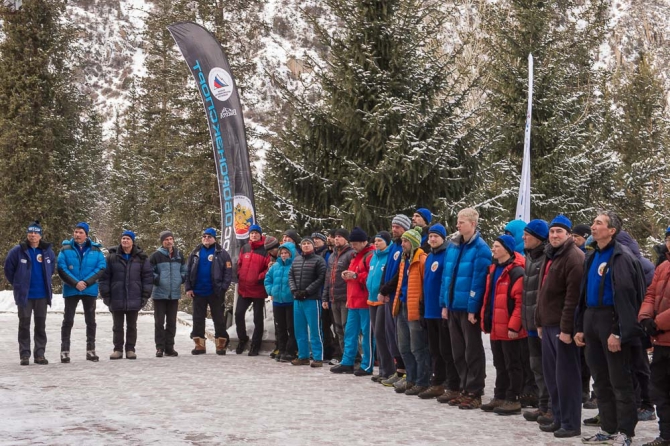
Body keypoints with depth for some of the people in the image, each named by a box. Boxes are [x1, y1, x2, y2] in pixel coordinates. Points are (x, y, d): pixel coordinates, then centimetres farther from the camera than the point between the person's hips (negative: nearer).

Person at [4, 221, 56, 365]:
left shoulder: (48, 251, 0)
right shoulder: (18, 251, -8)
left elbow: (52, 268, 17)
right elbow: (8, 269, 1)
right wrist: (18, 284, 7)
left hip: (42, 295, 2)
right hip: (24, 295, -2)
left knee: (41, 325, 8)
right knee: (24, 325, 3)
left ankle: (40, 354, 14)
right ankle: (24, 354, 8)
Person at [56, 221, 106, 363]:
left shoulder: (96, 249, 2)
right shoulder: (66, 249, -1)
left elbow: (101, 268, -4)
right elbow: (61, 269, -7)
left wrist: (86, 282, -16)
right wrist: (75, 283, -18)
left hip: (90, 290, 1)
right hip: (71, 290, -1)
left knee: (91, 321, 8)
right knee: (68, 321, 1)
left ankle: (91, 350, 17)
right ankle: (65, 351, 5)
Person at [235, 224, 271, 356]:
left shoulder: (265, 250, -7)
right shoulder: (244, 248, 8)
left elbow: (269, 268, -11)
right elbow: (239, 264, 16)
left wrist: (260, 277, -18)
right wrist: (240, 277, 4)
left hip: (258, 289, -4)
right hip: (243, 288, 4)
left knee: (258, 318, 5)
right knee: (238, 314, 3)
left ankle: (255, 345, 14)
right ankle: (242, 338, 24)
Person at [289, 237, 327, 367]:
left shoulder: (318, 260, -3)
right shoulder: (296, 260, 16)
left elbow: (321, 278, -11)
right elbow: (291, 276, 13)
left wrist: (306, 291, -15)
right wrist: (294, 290, -4)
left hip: (312, 299, -6)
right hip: (297, 299, 6)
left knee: (314, 330, -6)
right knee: (299, 329, 10)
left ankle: (318, 358, -3)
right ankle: (303, 356, 18)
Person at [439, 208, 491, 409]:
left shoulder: (480, 248, -11)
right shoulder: (453, 246, 12)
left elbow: (478, 280, -16)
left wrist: (473, 308, -18)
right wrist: (445, 303, 10)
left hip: (469, 308, -7)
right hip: (453, 307, 7)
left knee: (473, 351, 2)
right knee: (458, 352, 13)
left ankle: (474, 394, 8)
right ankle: (465, 389, 23)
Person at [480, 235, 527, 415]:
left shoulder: (516, 271, -15)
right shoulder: (494, 269, 14)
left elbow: (520, 302, -19)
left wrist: (514, 326, -21)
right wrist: (486, 320, 16)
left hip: (509, 329, -9)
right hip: (495, 327, 9)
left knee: (512, 365, 1)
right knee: (500, 365, 16)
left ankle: (513, 400, 8)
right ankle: (500, 397, 24)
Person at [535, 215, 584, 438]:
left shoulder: (574, 258, -12)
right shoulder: (550, 256, 17)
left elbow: (573, 296, -19)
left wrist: (567, 328, -22)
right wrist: (539, 322, 19)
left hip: (563, 326, -9)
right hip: (548, 324, 9)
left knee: (566, 375, -5)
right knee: (550, 373, 12)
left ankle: (571, 424, 2)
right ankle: (559, 418, 21)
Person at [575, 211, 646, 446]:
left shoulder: (621, 257, -12)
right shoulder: (593, 257, 15)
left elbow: (625, 296, -18)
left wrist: (619, 332, -23)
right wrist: (580, 327, 15)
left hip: (611, 321, -8)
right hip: (592, 321, 9)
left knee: (620, 381, -2)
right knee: (601, 380, 13)